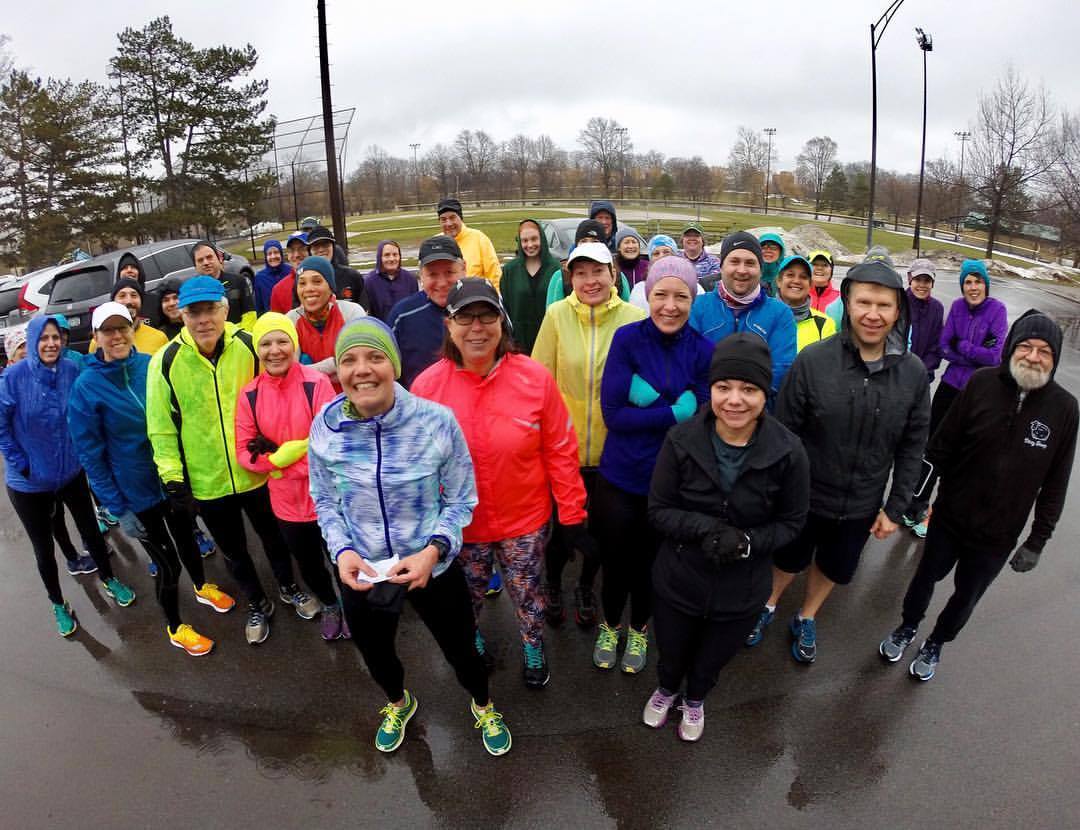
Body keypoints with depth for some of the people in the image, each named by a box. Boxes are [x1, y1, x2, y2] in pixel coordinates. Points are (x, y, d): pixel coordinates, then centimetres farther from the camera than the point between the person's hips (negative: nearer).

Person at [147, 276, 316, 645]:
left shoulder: (248, 346, -11)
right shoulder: (166, 361, -12)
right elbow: (161, 428, -5)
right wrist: (173, 481, -6)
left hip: (256, 472, 0)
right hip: (205, 483, 0)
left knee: (273, 537, 21)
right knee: (233, 551, 19)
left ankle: (288, 587, 48)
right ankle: (257, 605, 44)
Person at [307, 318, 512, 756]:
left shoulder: (436, 420, -23)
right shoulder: (325, 426, -15)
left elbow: (460, 500, -11)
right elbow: (324, 500, -1)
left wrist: (434, 549, -26)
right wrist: (342, 549, -17)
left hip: (433, 567, -2)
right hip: (360, 572, 3)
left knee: (461, 649, 20)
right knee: (376, 655, 29)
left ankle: (483, 707, 57)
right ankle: (397, 703, 66)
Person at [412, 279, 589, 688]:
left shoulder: (535, 377, -16)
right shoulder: (427, 385, -15)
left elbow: (560, 450, -8)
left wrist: (572, 513, -4)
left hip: (525, 519, 0)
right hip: (459, 523, 1)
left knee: (527, 594, 20)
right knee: (466, 596, 25)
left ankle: (534, 648, 53)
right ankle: (471, 640, 59)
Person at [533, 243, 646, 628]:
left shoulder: (634, 318, -8)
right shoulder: (557, 314, -8)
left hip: (612, 447, 1)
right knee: (562, 524, 14)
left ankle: (586, 588, 45)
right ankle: (552, 583, 44)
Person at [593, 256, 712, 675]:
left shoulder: (703, 351, -8)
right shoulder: (627, 338, -11)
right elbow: (613, 412, -18)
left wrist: (648, 404, -19)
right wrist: (675, 411, -21)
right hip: (619, 478, -1)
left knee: (648, 563, 20)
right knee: (614, 562, 16)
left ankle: (638, 631, 49)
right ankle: (610, 625, 47)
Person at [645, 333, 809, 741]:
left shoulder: (788, 452, -21)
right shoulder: (682, 440, -22)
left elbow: (791, 522, -7)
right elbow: (659, 510, -13)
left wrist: (746, 542, -25)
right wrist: (707, 529, -30)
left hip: (742, 588, 1)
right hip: (679, 579, 0)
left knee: (712, 660, 28)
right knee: (671, 655, 25)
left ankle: (695, 699, 64)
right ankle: (666, 690, 63)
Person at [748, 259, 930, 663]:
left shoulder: (913, 373, -10)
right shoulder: (813, 360, -19)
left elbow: (912, 447, -1)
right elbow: (784, 431, -13)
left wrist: (895, 508, -1)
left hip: (861, 507, 3)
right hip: (804, 496, -2)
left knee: (833, 568, 24)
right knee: (788, 560, 21)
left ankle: (806, 619, 51)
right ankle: (768, 606, 50)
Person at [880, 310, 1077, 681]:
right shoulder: (981, 383, -14)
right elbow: (941, 446, -7)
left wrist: (1038, 541, -2)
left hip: (997, 537, 1)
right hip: (949, 518, 0)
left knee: (966, 598, 20)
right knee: (927, 577, 20)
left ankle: (936, 644, 46)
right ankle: (907, 627, 48)